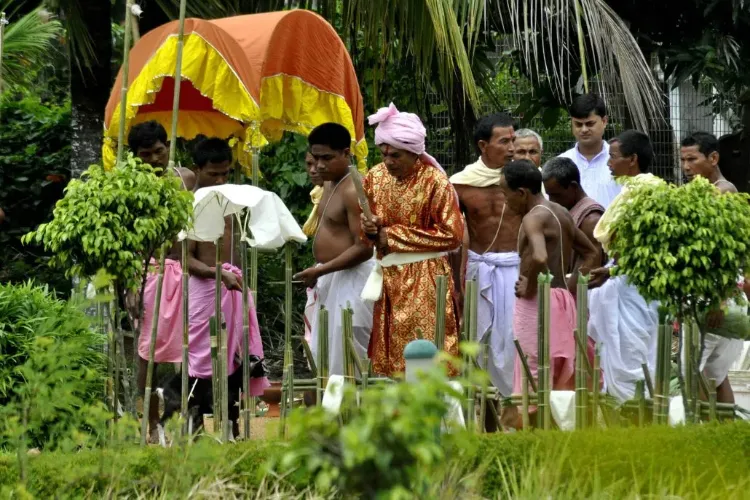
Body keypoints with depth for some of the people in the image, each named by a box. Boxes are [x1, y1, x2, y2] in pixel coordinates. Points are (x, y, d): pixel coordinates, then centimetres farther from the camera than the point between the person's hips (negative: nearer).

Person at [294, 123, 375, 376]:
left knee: (345, 363, -8)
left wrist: (320, 270, -20)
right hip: (331, 279, 10)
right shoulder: (330, 185, 13)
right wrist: (320, 272, 14)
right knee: (321, 356, 11)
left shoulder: (353, 191, -18)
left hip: (350, 279, -10)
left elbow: (364, 248, -21)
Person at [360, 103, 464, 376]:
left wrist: (393, 236, -12)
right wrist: (370, 230, -10)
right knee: (390, 358, 5)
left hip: (425, 280, -5)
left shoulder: (435, 181, -12)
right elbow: (368, 223, 17)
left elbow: (452, 235, -14)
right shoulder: (376, 177, 5)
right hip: (388, 278, 5)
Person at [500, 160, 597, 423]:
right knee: (560, 378, 11)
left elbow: (539, 257, -32)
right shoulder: (561, 213, 14)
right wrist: (572, 283, 15)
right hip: (564, 300, 9)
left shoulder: (534, 218, -13)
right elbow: (590, 252, 23)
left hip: (539, 303, -9)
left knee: (534, 376, -7)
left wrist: (529, 287, -17)